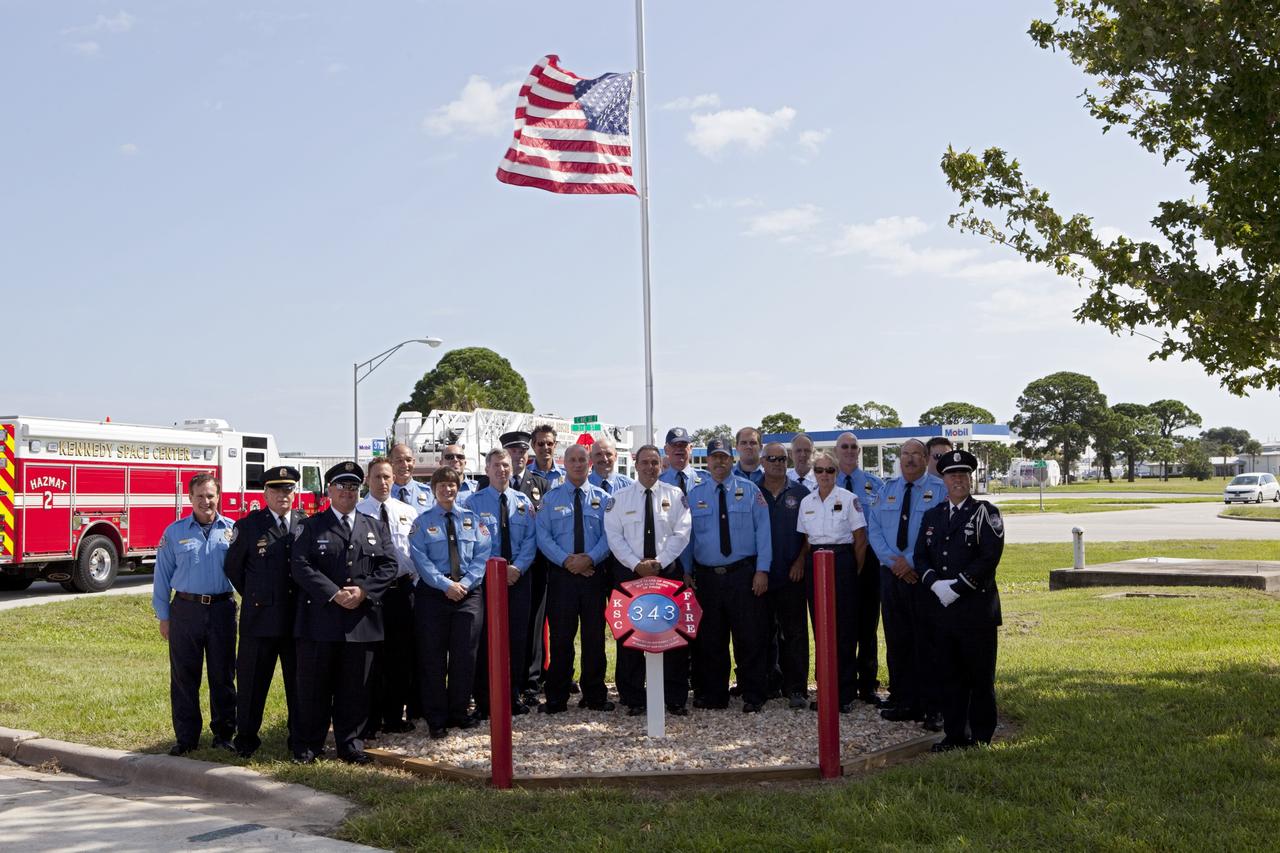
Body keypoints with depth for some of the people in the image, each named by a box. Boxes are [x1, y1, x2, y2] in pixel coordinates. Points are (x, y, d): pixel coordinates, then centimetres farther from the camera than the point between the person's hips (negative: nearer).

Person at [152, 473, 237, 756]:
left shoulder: (233, 530, 5)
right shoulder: (175, 532, 5)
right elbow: (162, 576, 7)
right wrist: (163, 616, 4)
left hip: (222, 609, 0)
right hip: (186, 610, 0)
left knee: (222, 674, 6)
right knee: (184, 676, 4)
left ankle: (223, 733, 17)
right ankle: (186, 737, 13)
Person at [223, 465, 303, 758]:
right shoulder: (247, 526, -1)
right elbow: (232, 568, 7)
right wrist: (254, 596, 11)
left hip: (298, 617, 2)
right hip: (259, 617, -2)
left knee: (299, 682, 8)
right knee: (252, 682, 6)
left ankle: (300, 741, 18)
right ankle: (246, 739, 19)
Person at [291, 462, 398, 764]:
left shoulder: (376, 527, 14)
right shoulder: (311, 526, 5)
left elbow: (388, 566, 5)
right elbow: (302, 567, -6)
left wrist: (364, 591, -11)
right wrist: (334, 594, -16)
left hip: (362, 619, 2)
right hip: (320, 619, -2)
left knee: (355, 687, 7)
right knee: (314, 685, 3)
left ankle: (350, 744, 16)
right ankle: (309, 745, 14)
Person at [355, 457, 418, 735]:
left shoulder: (408, 512, 7)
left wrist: (414, 581, 1)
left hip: (402, 588, 4)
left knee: (402, 655, 9)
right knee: (371, 656, 1)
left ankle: (396, 716, 21)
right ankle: (370, 720, 11)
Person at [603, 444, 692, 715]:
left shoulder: (675, 495, 5)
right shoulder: (620, 497, 5)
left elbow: (682, 533, -2)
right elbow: (614, 535, -2)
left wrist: (658, 562, -13)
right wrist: (636, 564, -13)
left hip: (668, 571, 0)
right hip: (629, 572, 0)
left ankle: (675, 698, 9)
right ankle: (633, 699, 12)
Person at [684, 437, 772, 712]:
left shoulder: (749, 490, 3)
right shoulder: (694, 494, 8)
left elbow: (763, 531, -1)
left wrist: (762, 570, -8)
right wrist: (687, 572, 2)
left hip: (744, 575, -2)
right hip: (706, 576, 2)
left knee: (749, 638, 0)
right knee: (710, 639, 8)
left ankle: (752, 697, 10)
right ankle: (714, 694, 20)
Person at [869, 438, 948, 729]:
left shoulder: (940, 490, -1)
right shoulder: (886, 490, 13)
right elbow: (875, 530, 7)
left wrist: (911, 562, -15)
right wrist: (894, 562, -8)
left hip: (924, 576, -4)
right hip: (891, 574, 5)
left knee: (927, 642, -2)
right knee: (896, 640, 9)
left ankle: (932, 708, 5)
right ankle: (902, 702, 19)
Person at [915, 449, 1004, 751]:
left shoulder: (985, 512, -2)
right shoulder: (932, 516, 16)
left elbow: (990, 556, -12)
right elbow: (921, 556, 12)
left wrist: (957, 586, -16)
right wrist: (935, 583, -8)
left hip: (977, 606, -5)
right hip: (943, 607, 5)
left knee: (980, 675, 2)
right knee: (950, 674, 10)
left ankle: (981, 737, 11)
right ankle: (955, 734, 18)